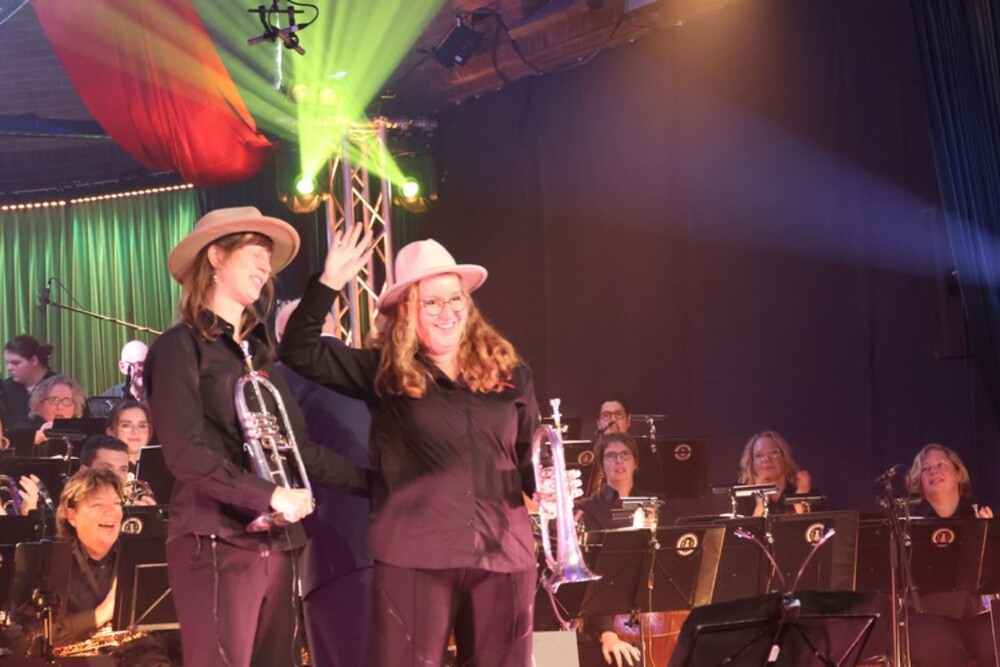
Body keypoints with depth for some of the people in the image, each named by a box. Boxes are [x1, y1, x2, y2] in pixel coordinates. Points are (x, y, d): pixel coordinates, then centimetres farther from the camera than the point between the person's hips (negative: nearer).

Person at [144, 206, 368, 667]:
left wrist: (372, 482, 12)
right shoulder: (181, 347, -5)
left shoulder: (257, 352, 19)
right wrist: (269, 496, -20)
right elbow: (185, 454, -16)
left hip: (274, 543, 8)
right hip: (216, 543, -8)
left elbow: (296, 447, 18)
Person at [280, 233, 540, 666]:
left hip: (502, 554, 3)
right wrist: (330, 282, -9)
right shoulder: (384, 374, 4)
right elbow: (299, 352, -2)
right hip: (414, 556, -2)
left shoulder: (509, 374, 10)